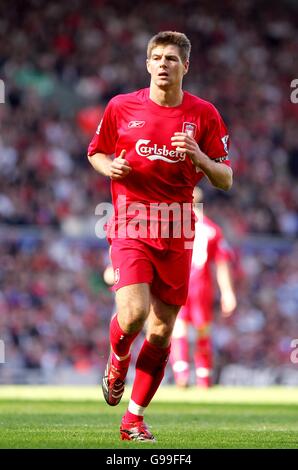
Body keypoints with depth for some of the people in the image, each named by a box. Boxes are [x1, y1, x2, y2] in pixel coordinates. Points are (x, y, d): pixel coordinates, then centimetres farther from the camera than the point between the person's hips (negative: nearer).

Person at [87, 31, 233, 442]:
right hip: (131, 226, -2)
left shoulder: (204, 114, 3)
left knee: (161, 331, 4)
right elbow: (95, 152, 17)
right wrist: (109, 166, -6)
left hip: (177, 232, 2)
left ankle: (134, 420, 16)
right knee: (134, 312, -21)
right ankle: (118, 360, 15)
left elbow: (226, 180, 4)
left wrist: (198, 156, -15)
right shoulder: (121, 107, 2)